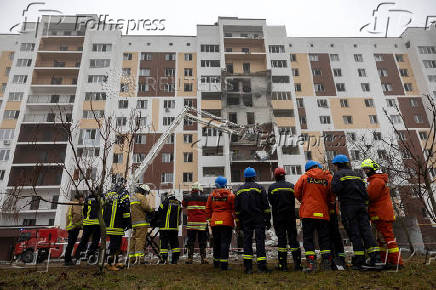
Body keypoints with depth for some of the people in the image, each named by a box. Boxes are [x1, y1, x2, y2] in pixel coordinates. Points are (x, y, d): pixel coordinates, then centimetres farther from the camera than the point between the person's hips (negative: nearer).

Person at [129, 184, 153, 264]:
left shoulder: (131, 197, 21)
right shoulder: (141, 197, -7)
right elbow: (147, 207, -17)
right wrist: (151, 210, 1)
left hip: (133, 222, 8)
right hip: (141, 222, -8)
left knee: (133, 239, 11)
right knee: (140, 239, -9)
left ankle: (132, 258, 14)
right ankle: (139, 258, -13)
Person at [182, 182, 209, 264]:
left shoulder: (187, 198, 0)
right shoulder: (205, 198, -1)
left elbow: (184, 206, 18)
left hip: (191, 223, 0)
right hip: (203, 223, 0)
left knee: (190, 241, 8)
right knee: (202, 242, 8)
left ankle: (190, 258, 8)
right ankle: (203, 258, 8)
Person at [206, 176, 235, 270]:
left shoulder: (212, 195, 3)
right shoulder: (230, 194, -5)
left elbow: (208, 208, 9)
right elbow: (234, 208, -5)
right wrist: (234, 217, 6)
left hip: (215, 222, 3)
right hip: (227, 222, -3)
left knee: (216, 242, 17)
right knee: (225, 242, -1)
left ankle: (216, 262, 29)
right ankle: (224, 263, -7)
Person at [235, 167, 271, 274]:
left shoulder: (239, 190, 8)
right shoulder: (259, 188, -2)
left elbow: (237, 208, 10)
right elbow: (266, 206, -3)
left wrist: (239, 222, 16)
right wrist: (268, 220, 2)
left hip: (246, 221, 3)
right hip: (259, 220, -3)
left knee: (247, 241, 6)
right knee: (260, 241, 0)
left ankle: (248, 267, 4)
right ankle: (261, 266, -1)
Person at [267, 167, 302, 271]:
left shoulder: (272, 187, -3)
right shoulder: (291, 186, 2)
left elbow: (270, 202, 1)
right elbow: (294, 201, 5)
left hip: (278, 217, -1)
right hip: (291, 216, 1)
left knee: (281, 239, 2)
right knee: (293, 238, 7)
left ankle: (283, 265, 1)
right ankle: (297, 264, 6)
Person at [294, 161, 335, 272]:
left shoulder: (304, 177, 0)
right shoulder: (328, 177, 5)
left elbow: (297, 192, -2)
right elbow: (332, 197, 3)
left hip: (308, 213, -2)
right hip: (323, 213, 2)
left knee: (308, 238, 3)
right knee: (324, 238, 12)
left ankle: (311, 262, -4)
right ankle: (327, 262, 9)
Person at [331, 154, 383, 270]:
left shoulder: (339, 174, -1)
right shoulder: (355, 175, 21)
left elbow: (335, 189, -17)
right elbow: (365, 192, 17)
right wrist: (364, 203, 17)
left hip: (348, 207, -6)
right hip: (361, 206, 6)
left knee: (354, 234, -3)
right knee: (366, 231, 2)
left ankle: (360, 262, -1)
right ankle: (376, 259, -4)